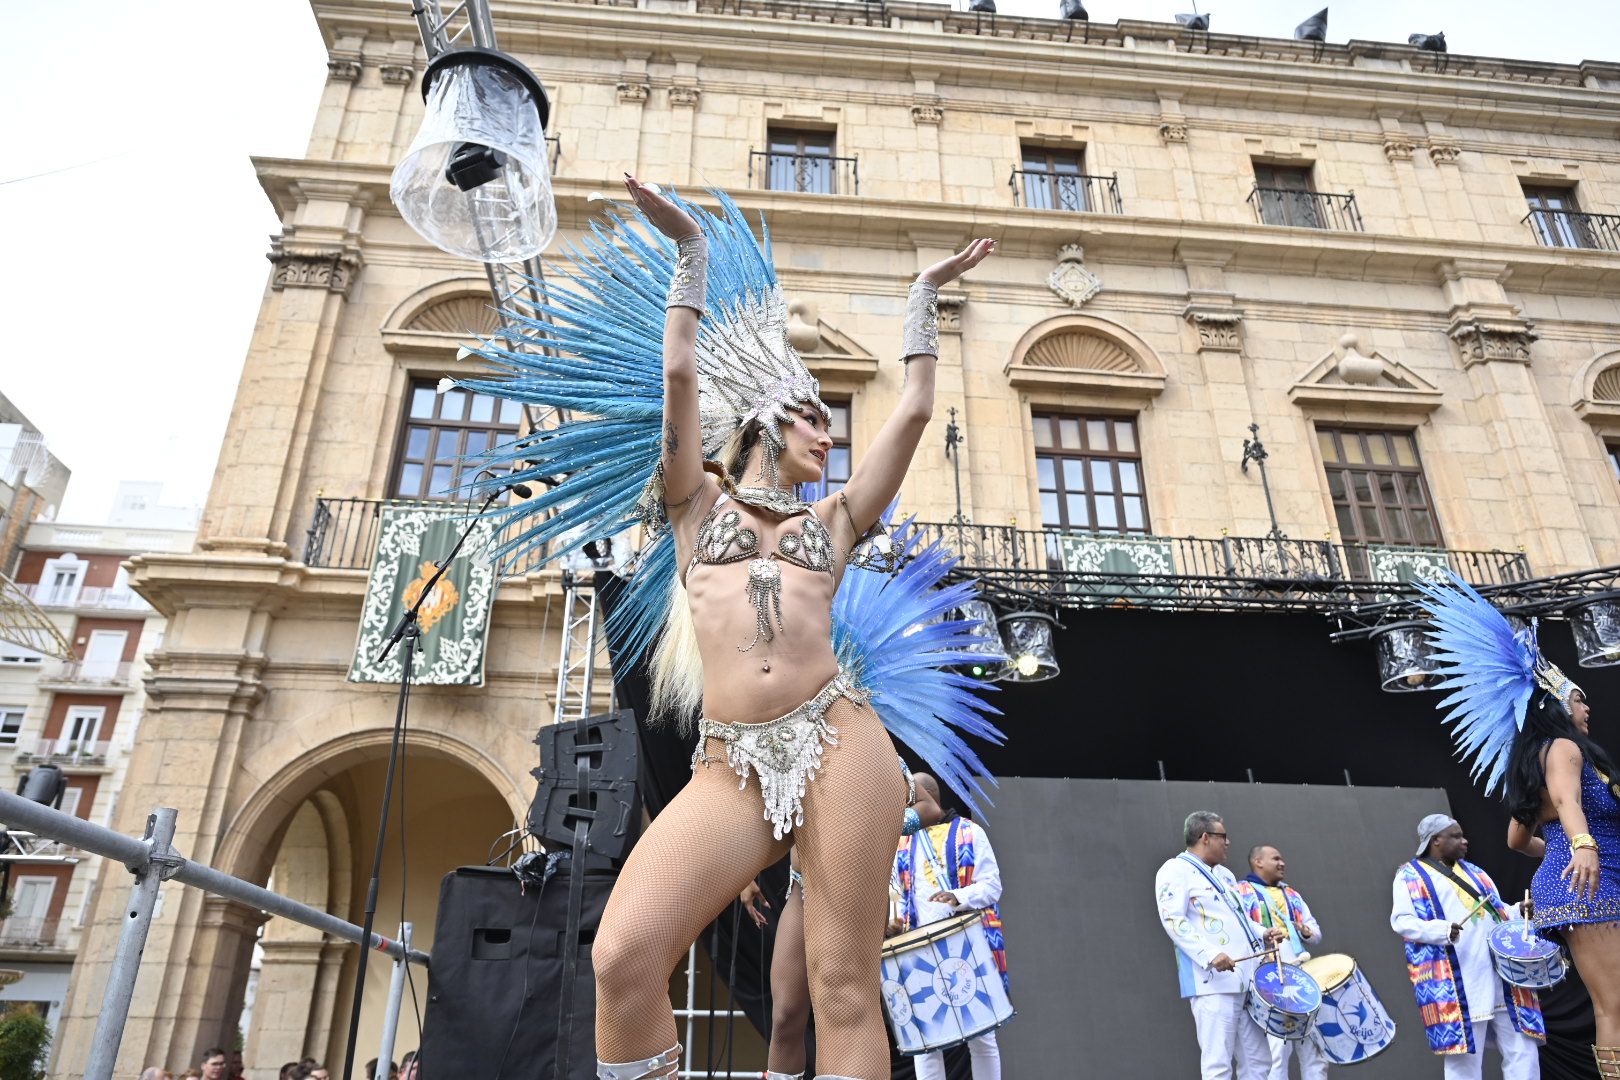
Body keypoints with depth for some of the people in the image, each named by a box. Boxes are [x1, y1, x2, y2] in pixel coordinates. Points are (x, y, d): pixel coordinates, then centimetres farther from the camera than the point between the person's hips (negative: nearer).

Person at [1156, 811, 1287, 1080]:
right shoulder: (1176, 870, -4)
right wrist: (1210, 955, -24)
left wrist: (1263, 934, 9)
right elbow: (1173, 919, -14)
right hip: (1213, 982, -9)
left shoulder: (1224, 874, 23)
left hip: (1247, 979, 9)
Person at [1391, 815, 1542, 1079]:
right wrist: (1440, 930, -23)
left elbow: (1496, 909, 26)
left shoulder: (1473, 872, 23)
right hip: (1454, 982, -6)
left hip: (1499, 971, 6)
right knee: (1464, 1055, -4)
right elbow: (1401, 920, -6)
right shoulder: (1410, 876, 3)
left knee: (1522, 1048, 3)